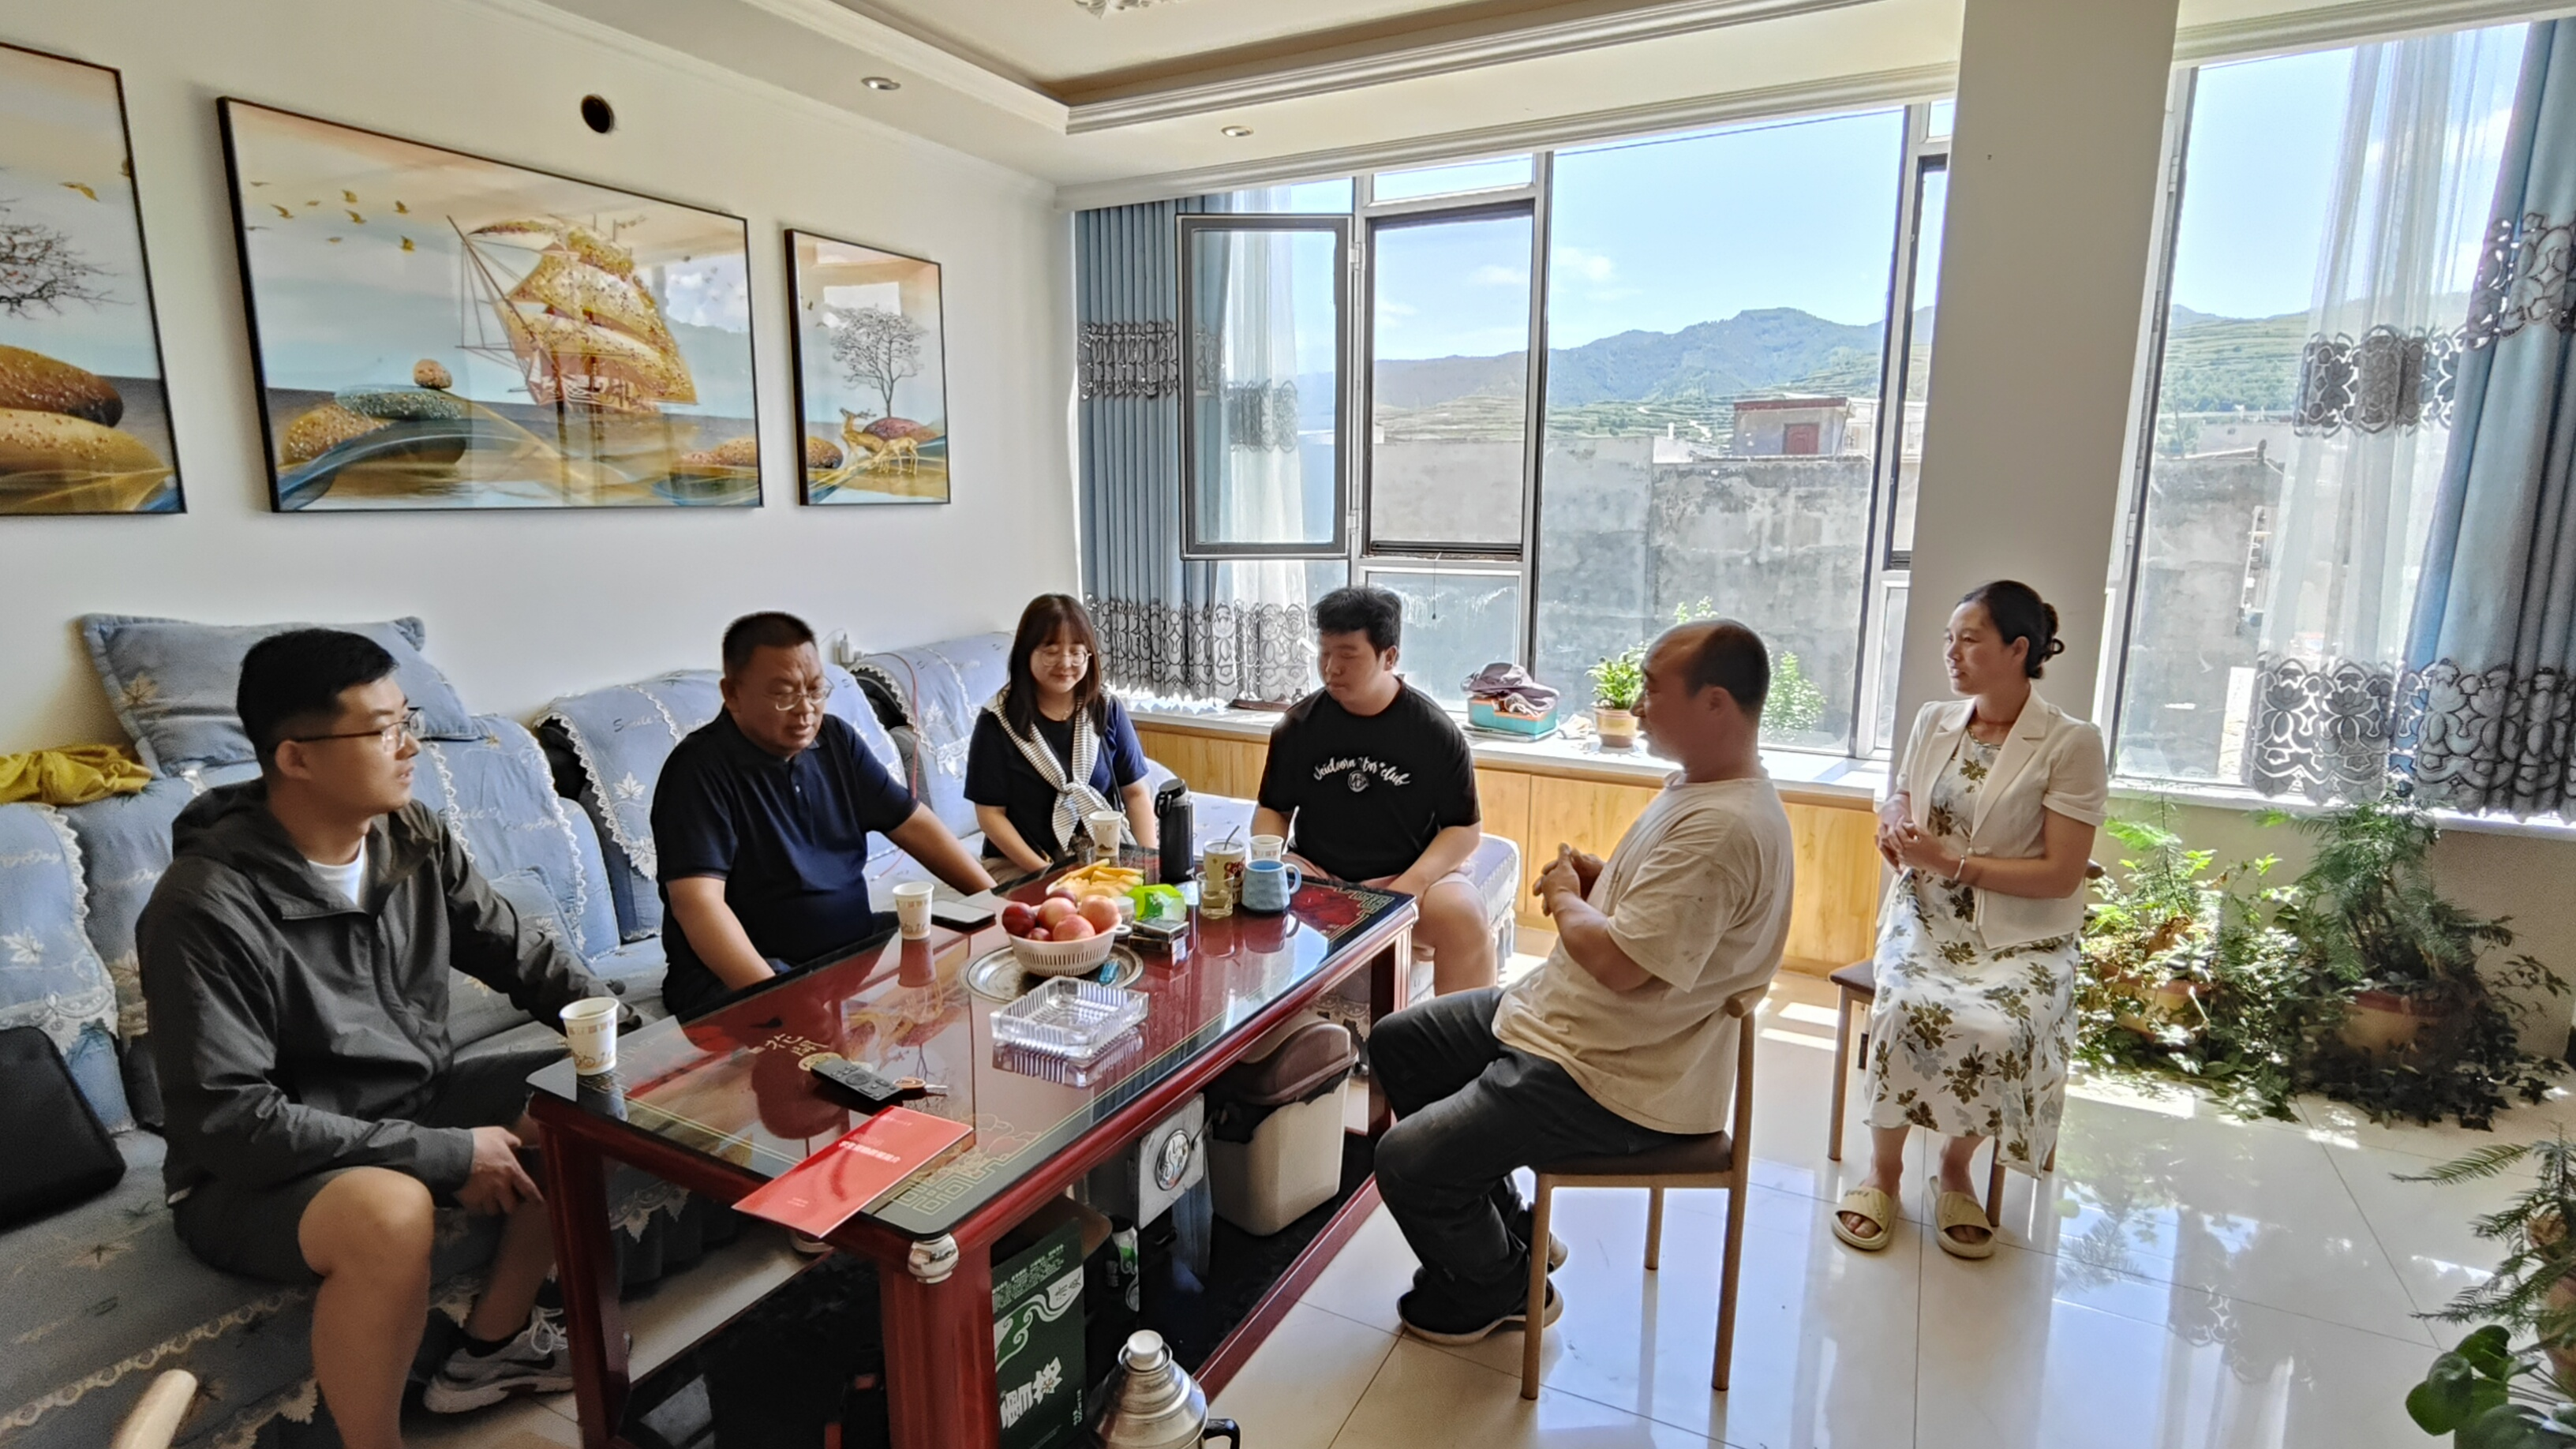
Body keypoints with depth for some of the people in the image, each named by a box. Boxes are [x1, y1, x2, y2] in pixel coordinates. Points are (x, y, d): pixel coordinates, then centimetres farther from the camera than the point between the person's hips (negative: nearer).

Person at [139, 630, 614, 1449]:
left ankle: (494, 1342, 11)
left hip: (414, 1106, 7)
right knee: (390, 1210, -36)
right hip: (255, 1174, -7)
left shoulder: (414, 839, -6)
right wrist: (444, 1155, -25)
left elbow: (521, 954, 2)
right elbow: (227, 1122, -26)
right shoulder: (206, 907, -25)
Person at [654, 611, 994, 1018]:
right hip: (736, 972, -7)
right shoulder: (700, 769, -14)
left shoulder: (835, 740, 6)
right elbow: (696, 901, -24)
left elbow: (913, 823, 8)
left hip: (854, 944, 7)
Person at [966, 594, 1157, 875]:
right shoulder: (997, 721, -5)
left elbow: (1135, 793, 6)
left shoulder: (1107, 709, 3)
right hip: (1021, 866, -2)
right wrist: (1044, 872, -14)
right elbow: (991, 813, -5)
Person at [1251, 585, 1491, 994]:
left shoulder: (1435, 731, -4)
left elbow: (1465, 826, -2)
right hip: (1317, 879, 2)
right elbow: (1273, 810, 13)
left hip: (1411, 875, -1)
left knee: (1463, 916, -31)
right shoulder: (1298, 725, 3)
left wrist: (1414, 884, -18)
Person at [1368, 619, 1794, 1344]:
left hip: (1612, 1079, -11)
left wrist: (1566, 899, -11)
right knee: (1396, 1041, 15)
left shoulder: (1723, 829, -28)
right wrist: (1597, 878, 3)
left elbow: (1620, 964, -30)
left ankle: (1501, 1289, 19)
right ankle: (1506, 1231, 25)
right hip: (1556, 1013, 11)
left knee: (1407, 1161, -13)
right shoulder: (1700, 786, 6)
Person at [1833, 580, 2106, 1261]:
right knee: (1903, 1013, -27)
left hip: (2020, 934, -3)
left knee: (1998, 1032, -31)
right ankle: (1885, 1167, -3)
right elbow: (1900, 809, 21)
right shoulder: (1933, 722, 7)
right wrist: (1895, 827, -3)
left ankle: (1956, 1167, 1)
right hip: (1927, 917, 3)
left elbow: (2061, 875, -11)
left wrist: (1953, 862, -18)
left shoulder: (2070, 744, -8)